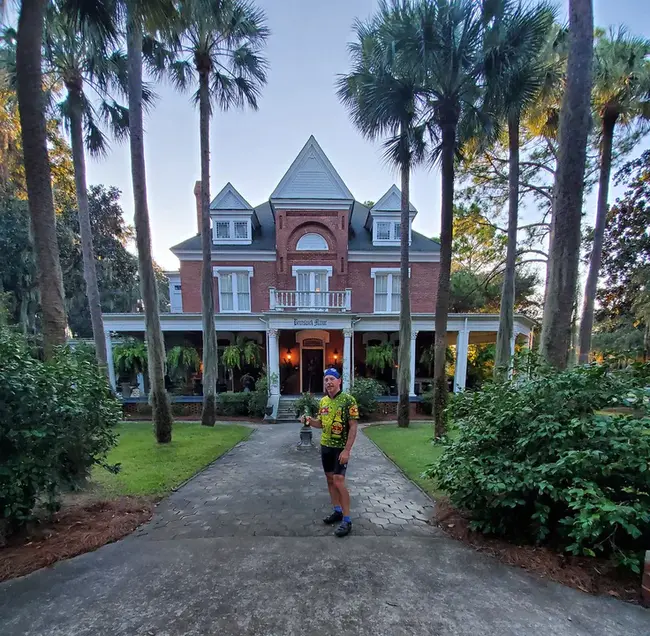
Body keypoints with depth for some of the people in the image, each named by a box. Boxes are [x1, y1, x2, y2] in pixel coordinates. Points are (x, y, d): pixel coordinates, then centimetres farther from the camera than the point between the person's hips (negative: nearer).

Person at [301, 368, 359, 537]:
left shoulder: (348, 400, -16)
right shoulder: (323, 401, 4)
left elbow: (353, 426, -16)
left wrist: (347, 450, -21)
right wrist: (309, 420, -5)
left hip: (341, 448, -7)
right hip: (325, 446, 7)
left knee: (339, 481, -9)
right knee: (330, 479, 14)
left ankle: (347, 520, 4)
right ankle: (337, 511, 30)